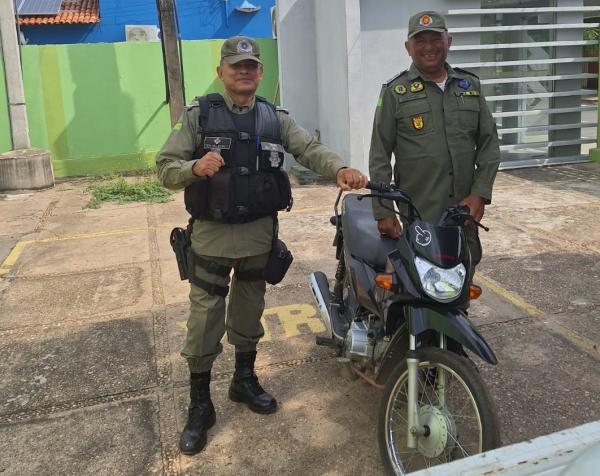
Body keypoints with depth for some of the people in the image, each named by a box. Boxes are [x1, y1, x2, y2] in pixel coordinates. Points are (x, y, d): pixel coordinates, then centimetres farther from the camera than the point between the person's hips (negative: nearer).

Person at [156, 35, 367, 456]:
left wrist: (339, 169, -30)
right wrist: (194, 168, -30)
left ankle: (245, 379, 36)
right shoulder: (199, 115, -3)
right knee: (205, 317, 1)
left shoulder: (275, 118, 6)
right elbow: (165, 167, -8)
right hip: (212, 233, -3)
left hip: (259, 232, 3)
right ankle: (200, 404, 15)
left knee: (250, 310, 17)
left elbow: (309, 148, -9)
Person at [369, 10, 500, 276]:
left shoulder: (470, 86, 12)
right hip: (417, 215, -4)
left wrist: (480, 193, -1)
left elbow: (489, 143, 12)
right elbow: (379, 157, -1)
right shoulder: (395, 92, 1)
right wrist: (383, 212, -6)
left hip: (465, 210, 4)